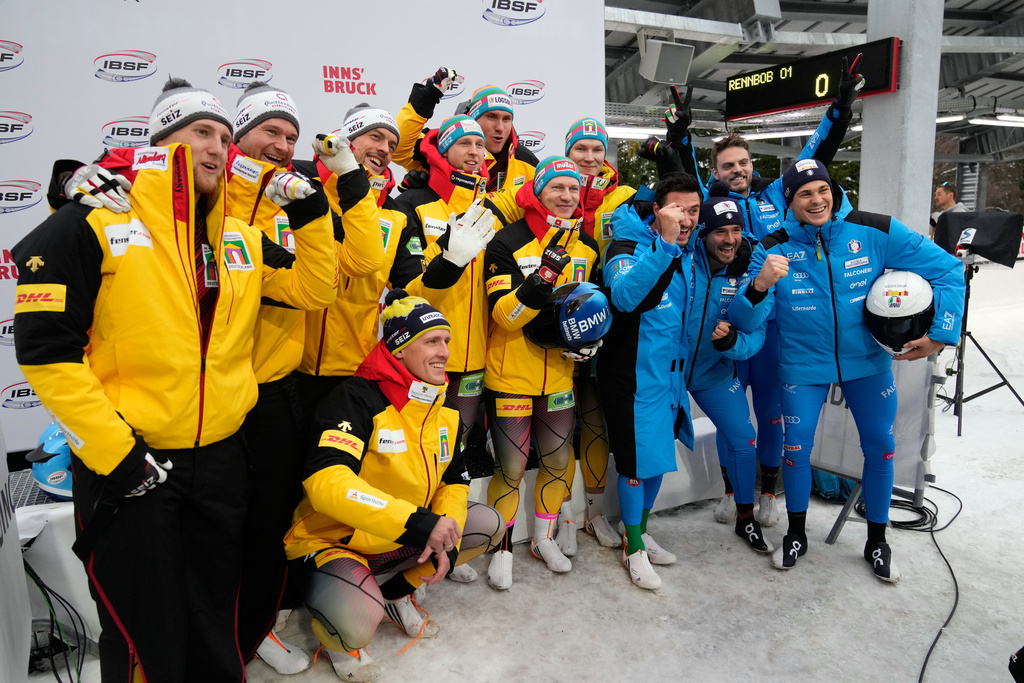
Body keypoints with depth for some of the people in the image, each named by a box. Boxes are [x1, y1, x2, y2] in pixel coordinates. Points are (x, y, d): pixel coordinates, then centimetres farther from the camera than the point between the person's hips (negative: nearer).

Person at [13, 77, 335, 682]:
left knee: (216, 621, 21)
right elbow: (46, 349, -12)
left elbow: (316, 286, 10)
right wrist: (114, 450, -15)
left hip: (221, 456, 5)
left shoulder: (244, 239, 8)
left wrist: (311, 214, -3)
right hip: (127, 464, -4)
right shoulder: (95, 224, -9)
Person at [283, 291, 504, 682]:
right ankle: (336, 637, 6)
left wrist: (445, 539, -10)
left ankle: (397, 593, 14)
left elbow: (454, 481, 9)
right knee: (357, 625, -35)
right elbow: (326, 482, -38)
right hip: (333, 541, -7)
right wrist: (419, 523, -41)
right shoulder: (358, 400, -26)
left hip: (403, 542, 8)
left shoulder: (445, 412, 1)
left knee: (489, 524, -2)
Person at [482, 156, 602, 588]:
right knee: (511, 467, 1)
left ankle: (544, 539, 38)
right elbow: (504, 314, -22)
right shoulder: (508, 242, -13)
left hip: (560, 373, 6)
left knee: (558, 460, 16)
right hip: (510, 374, -5)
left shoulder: (587, 246, 6)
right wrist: (543, 277, -35)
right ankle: (501, 550, 24)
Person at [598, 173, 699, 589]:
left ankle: (641, 532, 35)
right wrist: (665, 242, -37)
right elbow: (624, 295, -35)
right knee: (637, 458, 0)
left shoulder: (688, 251, 9)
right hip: (633, 371, -7)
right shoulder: (628, 246, -13)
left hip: (671, 368, 7)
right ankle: (633, 549, 19)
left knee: (659, 452, 16)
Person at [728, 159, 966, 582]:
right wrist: (758, 286, -41)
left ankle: (877, 542, 34)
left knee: (880, 447, 10)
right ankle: (796, 535, 29)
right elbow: (744, 321, -21)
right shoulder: (773, 249, -15)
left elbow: (948, 270, -6)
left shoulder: (876, 232, -14)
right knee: (797, 448, 4)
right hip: (804, 365, -1)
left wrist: (940, 333, -12)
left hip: (868, 360, 2)